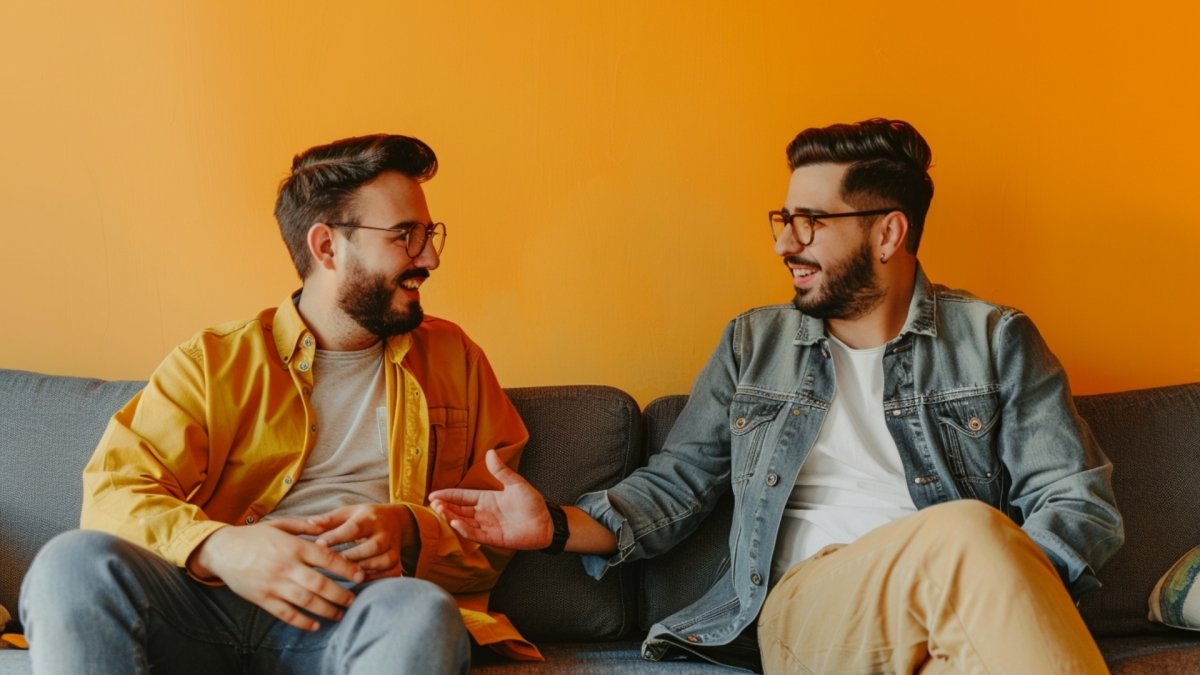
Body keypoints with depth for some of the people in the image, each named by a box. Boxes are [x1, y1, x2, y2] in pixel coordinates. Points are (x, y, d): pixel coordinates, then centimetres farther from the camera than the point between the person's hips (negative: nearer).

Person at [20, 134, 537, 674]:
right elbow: (114, 492, 2)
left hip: (360, 618, -1)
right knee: (76, 563, -30)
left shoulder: (452, 359, 19)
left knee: (419, 613, -38)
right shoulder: (215, 361, 13)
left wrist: (409, 532, -9)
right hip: (210, 603, 1)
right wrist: (219, 548, -19)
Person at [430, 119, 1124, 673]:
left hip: (961, 611, 1)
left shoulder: (995, 340, 14)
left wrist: (1009, 593, -15)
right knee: (969, 531, -35)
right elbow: (674, 486, 19)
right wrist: (558, 524, 0)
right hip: (802, 604, 0)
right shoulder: (754, 343, 21)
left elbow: (1081, 503, 7)